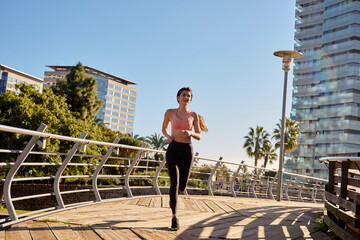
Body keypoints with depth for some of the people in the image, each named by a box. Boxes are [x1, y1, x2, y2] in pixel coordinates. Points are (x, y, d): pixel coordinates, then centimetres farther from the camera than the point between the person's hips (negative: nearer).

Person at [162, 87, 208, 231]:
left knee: (182, 186, 6)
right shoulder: (170, 112, 6)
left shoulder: (193, 115, 7)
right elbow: (164, 128, 21)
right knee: (174, 182, -18)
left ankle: (173, 196, 44)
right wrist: (168, 136, -2)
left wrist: (190, 133, -14)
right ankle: (174, 217, -8)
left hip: (187, 150, 2)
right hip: (173, 149, -2)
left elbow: (199, 136, 8)